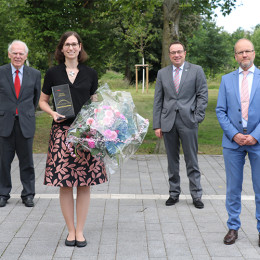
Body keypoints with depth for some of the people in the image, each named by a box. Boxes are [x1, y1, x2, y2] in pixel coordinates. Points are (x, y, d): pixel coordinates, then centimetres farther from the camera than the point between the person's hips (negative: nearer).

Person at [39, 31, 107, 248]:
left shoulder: (90, 74, 8)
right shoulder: (53, 73, 6)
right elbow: (43, 101, 12)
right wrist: (53, 113, -7)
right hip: (62, 131, -1)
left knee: (84, 184, 1)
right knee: (65, 184, 0)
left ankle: (80, 230, 13)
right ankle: (71, 230, 14)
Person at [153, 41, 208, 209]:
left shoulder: (196, 70, 4)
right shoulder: (162, 73, 11)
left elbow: (202, 95, 2)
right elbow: (158, 100, 9)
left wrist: (197, 117, -7)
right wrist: (157, 125, 3)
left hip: (188, 121, -2)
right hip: (168, 122, 3)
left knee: (192, 161, 2)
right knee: (172, 160, 9)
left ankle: (196, 195, 11)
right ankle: (174, 193, 19)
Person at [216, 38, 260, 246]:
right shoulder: (227, 79, 9)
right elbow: (220, 111, 4)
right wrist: (234, 135, -8)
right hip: (233, 142, 2)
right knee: (233, 188, 8)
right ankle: (233, 227, 20)